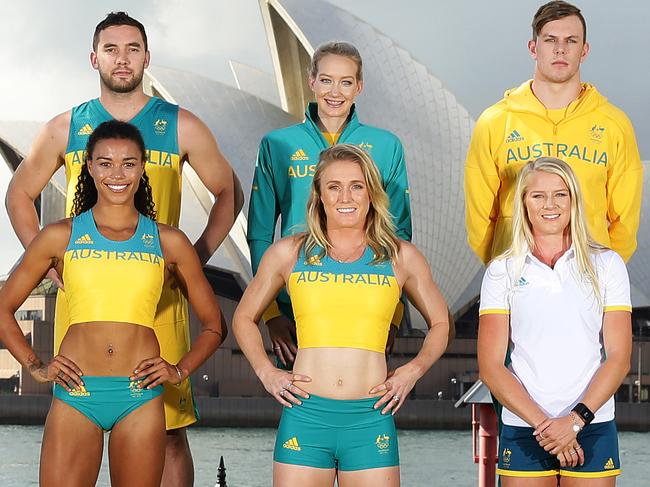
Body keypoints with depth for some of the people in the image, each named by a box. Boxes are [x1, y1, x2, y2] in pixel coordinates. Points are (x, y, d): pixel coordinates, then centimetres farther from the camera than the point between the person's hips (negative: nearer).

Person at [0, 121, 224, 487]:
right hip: (76, 393, -1)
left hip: (140, 396, 1)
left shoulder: (168, 242, 9)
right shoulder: (60, 237, 7)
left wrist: (181, 370, 3)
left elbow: (214, 326, 17)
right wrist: (35, 367, 4)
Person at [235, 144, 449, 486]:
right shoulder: (289, 253, 7)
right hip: (305, 417, 0)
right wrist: (266, 372, 6)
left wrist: (414, 370, 6)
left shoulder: (401, 257, 8)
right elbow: (244, 318, 19)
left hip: (370, 419, 0)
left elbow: (440, 324, 21)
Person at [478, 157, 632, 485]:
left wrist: (576, 419, -11)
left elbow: (618, 358, 1)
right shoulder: (503, 271, 5)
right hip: (522, 430, 0)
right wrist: (542, 422, -10)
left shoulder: (606, 264, 6)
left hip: (592, 429, 0)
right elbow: (490, 366, 0)